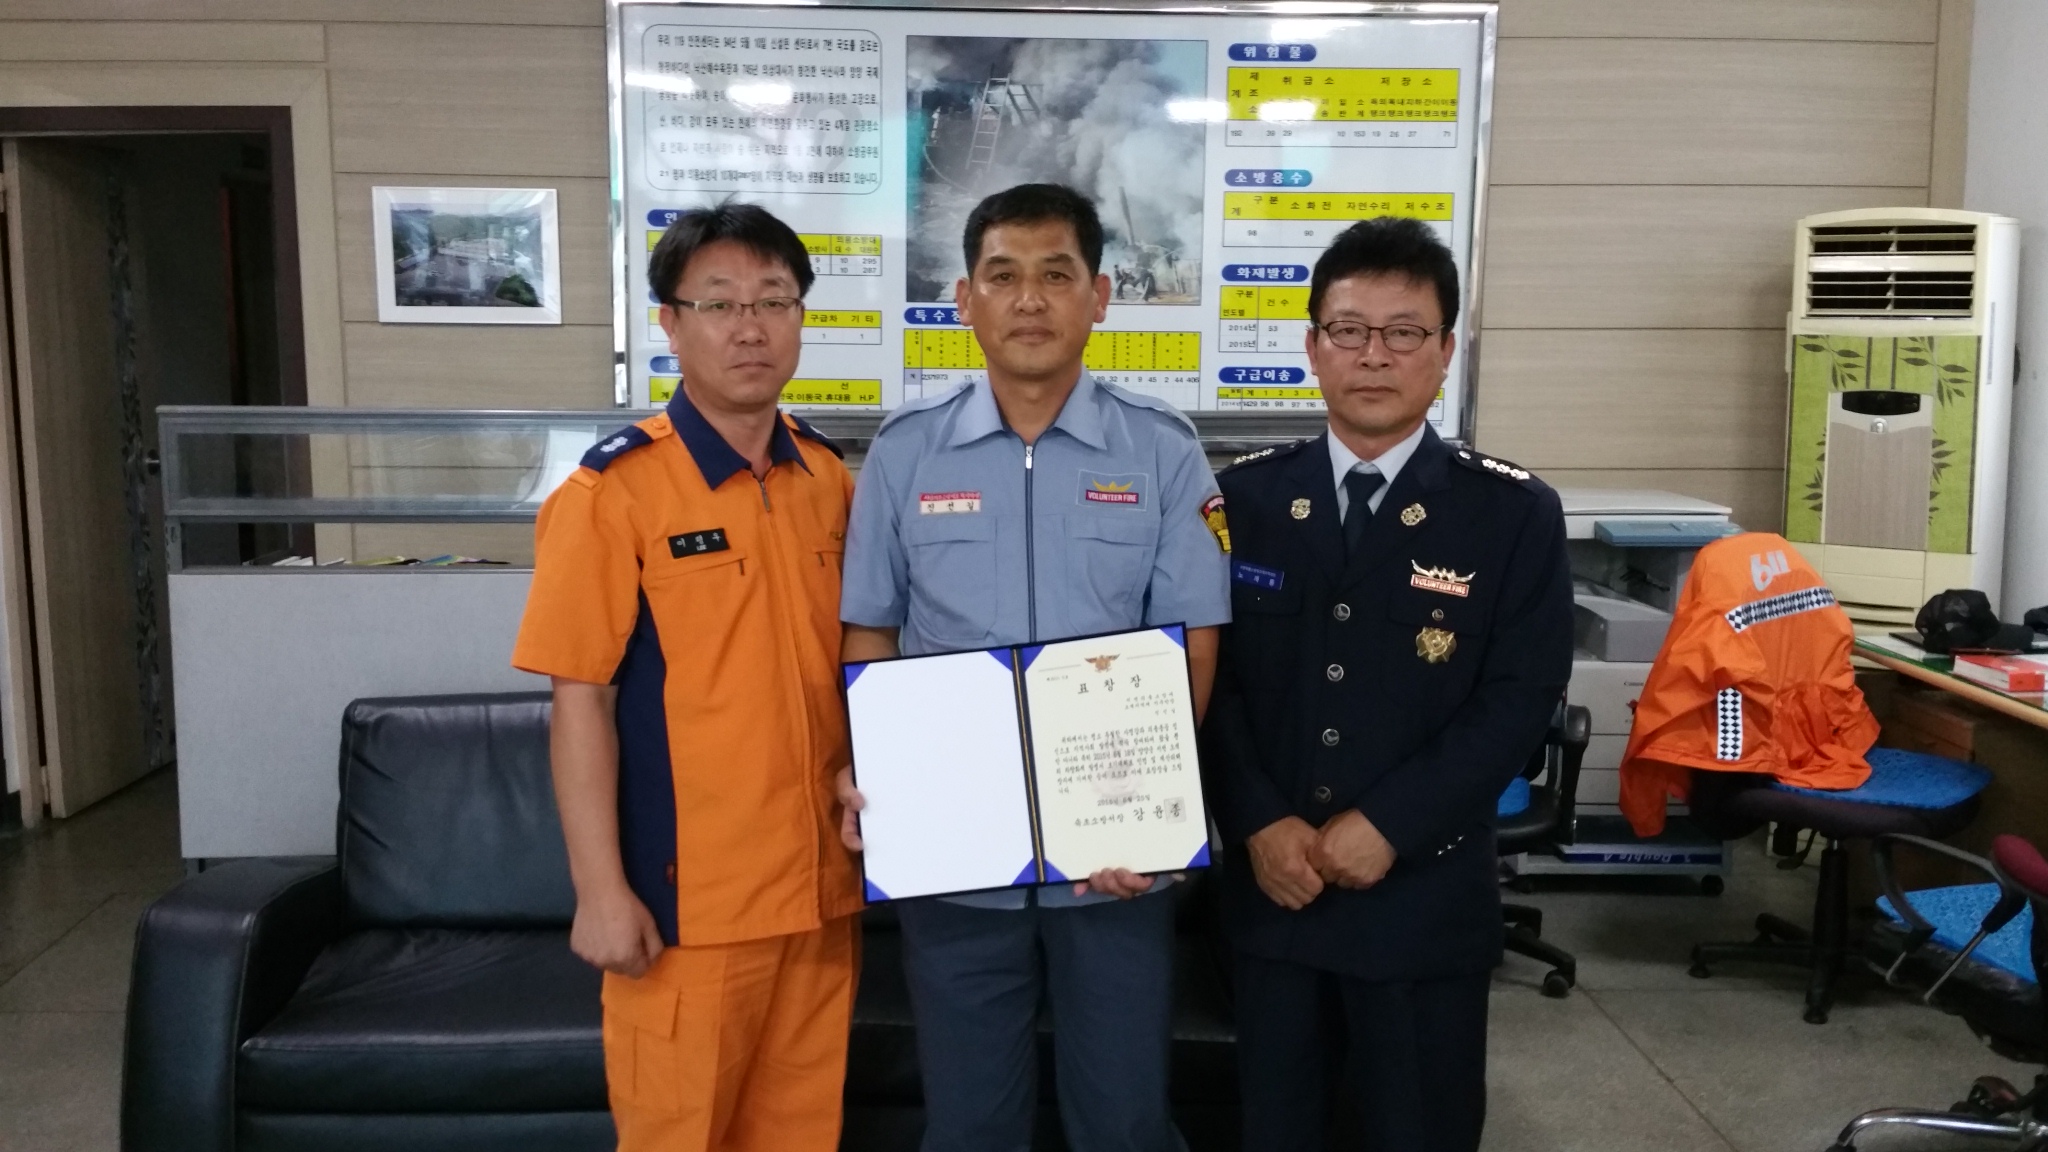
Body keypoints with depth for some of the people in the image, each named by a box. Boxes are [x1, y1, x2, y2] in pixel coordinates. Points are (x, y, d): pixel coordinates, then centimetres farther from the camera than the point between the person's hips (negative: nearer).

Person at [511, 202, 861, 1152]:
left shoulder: (830, 478, 6)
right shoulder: (614, 489, -11)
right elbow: (579, 698, -12)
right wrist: (600, 887, -13)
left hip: (819, 881, 5)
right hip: (685, 894, -5)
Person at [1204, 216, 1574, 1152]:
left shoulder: (1515, 514, -4)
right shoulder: (1244, 498, 2)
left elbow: (1519, 699, -9)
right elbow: (1209, 674, 0)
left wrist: (1386, 827, -15)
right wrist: (1261, 824, -11)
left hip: (1425, 896, -1)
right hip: (1269, 887, 2)